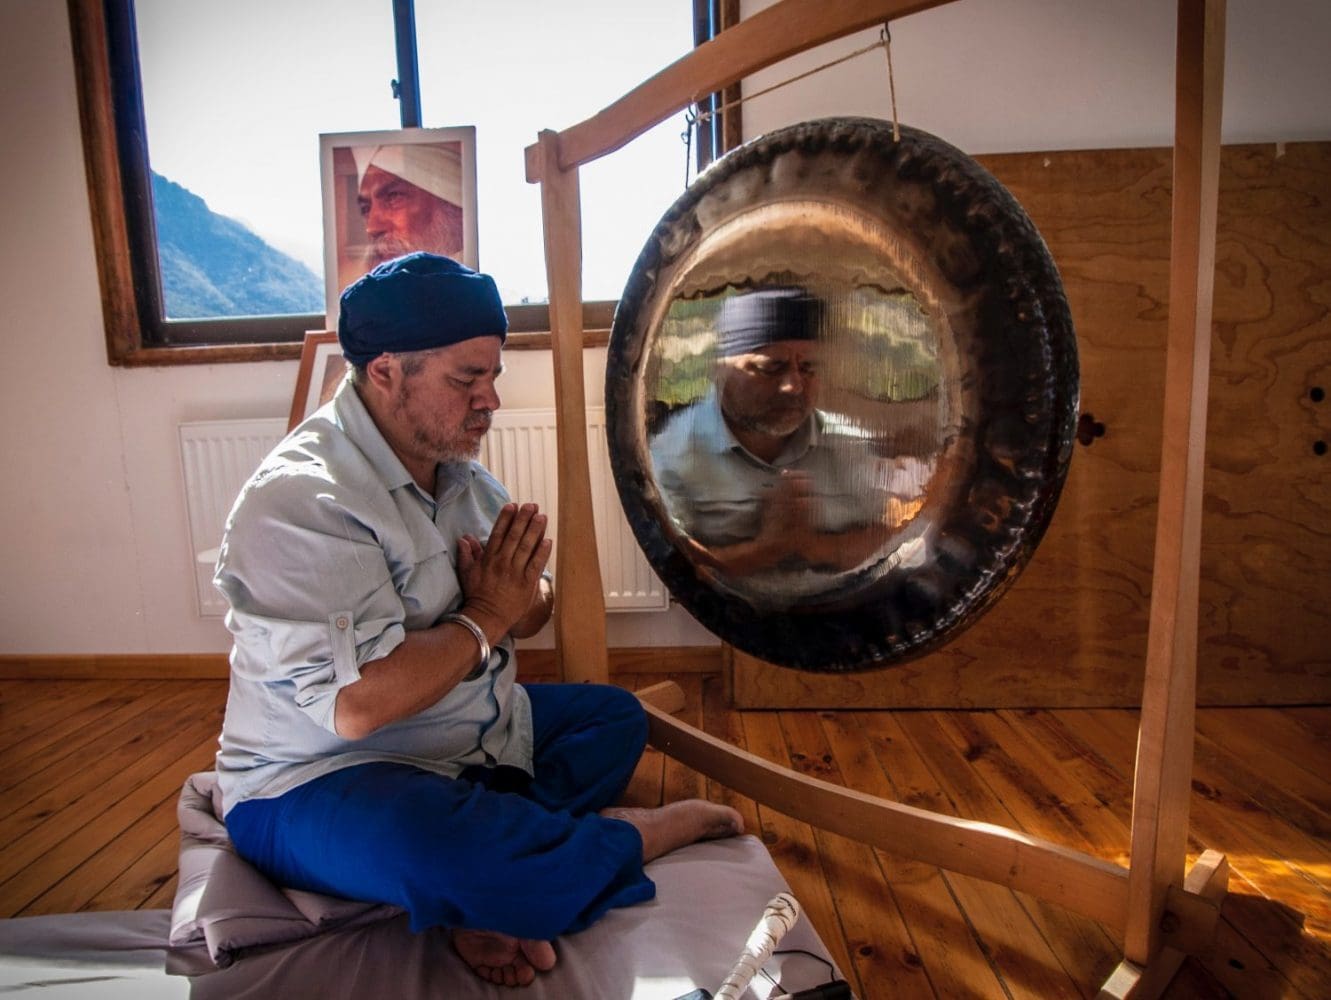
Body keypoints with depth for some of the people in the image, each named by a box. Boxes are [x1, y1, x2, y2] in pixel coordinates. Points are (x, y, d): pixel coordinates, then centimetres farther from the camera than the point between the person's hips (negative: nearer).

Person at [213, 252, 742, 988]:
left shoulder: (457, 468, 5)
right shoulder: (301, 499, -23)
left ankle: (486, 883, -14)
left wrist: (518, 593, -15)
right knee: (445, 851, -38)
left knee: (617, 715, 10)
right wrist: (486, 616, -18)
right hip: (321, 779, -9)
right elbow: (357, 705, -32)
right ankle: (646, 831, -8)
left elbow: (530, 613, 11)